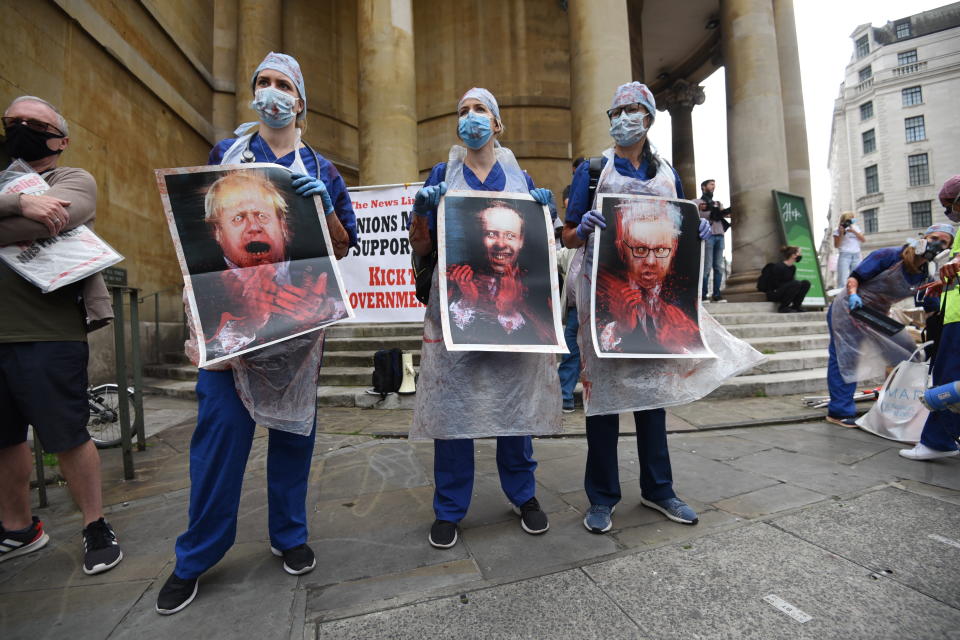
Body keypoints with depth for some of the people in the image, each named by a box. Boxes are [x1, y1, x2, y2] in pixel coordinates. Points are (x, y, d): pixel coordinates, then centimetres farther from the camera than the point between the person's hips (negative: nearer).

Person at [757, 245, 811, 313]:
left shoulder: (793, 267, 7)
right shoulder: (779, 267, -19)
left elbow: (791, 281, 12)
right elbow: (776, 284, -18)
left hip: (783, 292, 8)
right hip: (773, 294, -8)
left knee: (806, 283, -5)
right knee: (796, 284, -28)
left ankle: (796, 306, 0)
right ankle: (783, 308, -18)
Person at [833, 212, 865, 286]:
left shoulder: (856, 228, 18)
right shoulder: (838, 230, 6)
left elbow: (863, 240, 7)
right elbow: (836, 245, -1)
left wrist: (854, 232, -4)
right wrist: (841, 234, -10)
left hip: (856, 256, 4)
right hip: (844, 255, -4)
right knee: (842, 280, -13)